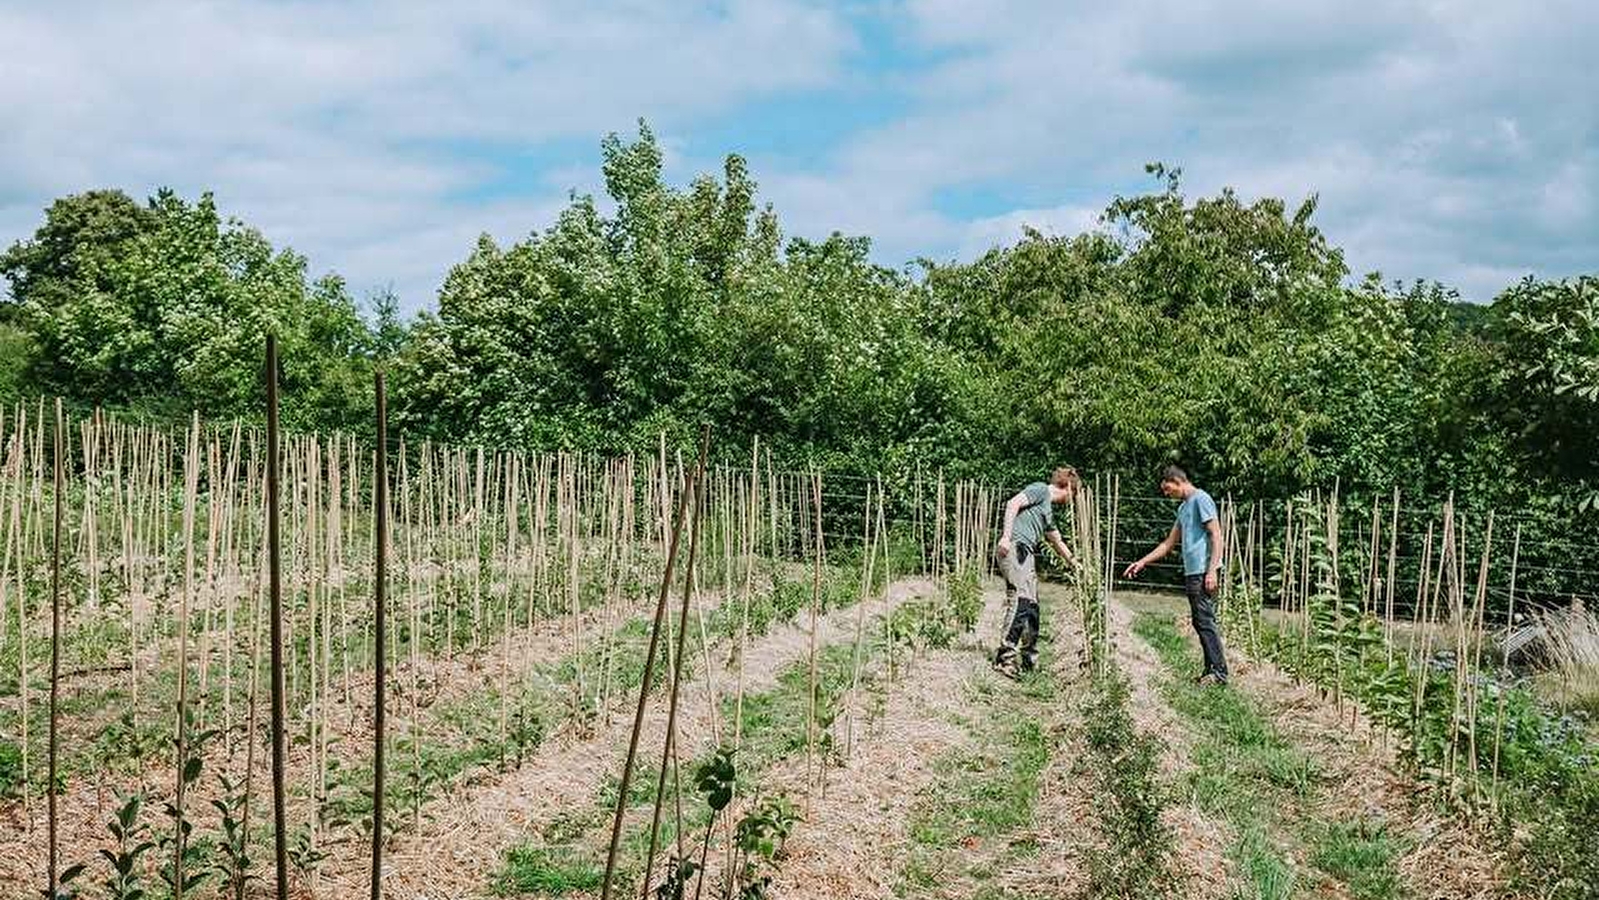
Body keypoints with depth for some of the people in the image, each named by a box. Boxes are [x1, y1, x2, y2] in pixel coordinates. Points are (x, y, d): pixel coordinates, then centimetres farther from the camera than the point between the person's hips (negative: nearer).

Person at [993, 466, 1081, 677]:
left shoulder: (1049, 509, 29)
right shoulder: (1040, 490, 3)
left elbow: (1057, 542, 41)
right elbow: (1013, 503, -13)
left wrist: (1076, 565, 51)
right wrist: (1006, 536, -22)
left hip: (1026, 554, 10)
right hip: (1013, 548, -10)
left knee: (1032, 606, 10)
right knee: (1022, 601, -20)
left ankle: (1029, 660, 18)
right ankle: (1005, 655, -26)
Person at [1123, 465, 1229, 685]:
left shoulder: (1201, 499, -7)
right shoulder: (1183, 508, 21)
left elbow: (1216, 536, -13)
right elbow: (1169, 543, 26)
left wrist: (1212, 570, -19)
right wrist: (1142, 562, 22)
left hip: (1204, 571, -9)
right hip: (1191, 572, 9)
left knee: (1205, 620, -10)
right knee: (1199, 621, 9)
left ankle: (1219, 672, -9)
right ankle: (1210, 669, 12)